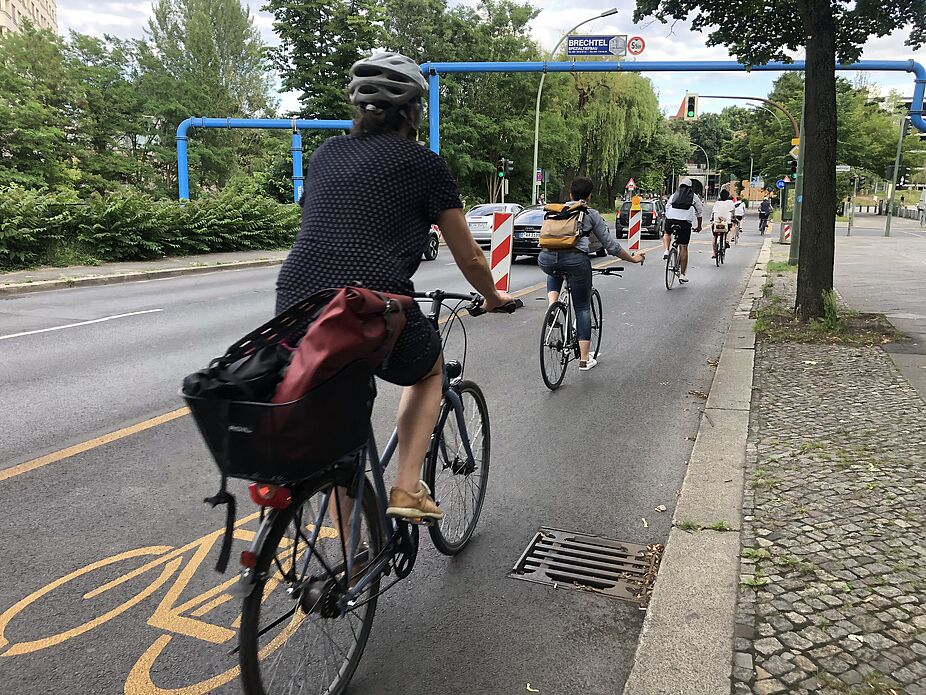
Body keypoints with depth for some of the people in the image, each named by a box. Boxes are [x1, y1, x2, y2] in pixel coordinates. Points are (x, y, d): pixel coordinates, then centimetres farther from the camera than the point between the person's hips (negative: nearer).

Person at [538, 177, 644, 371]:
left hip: (547, 258, 3)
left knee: (554, 272, 41)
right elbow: (611, 245, 20)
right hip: (575, 259, -2)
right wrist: (633, 259, 35)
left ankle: (552, 305, 14)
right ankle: (584, 360, 15)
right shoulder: (592, 215, 18)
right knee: (583, 308, 14)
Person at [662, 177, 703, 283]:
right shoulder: (694, 197, 18)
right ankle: (682, 274, 6)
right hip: (685, 222, -1)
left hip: (671, 219, 1)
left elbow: (666, 209, 23)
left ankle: (666, 251, 10)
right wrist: (699, 226, 35)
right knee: (683, 248, 5)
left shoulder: (674, 195, 20)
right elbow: (700, 212, 24)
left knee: (666, 233, 35)